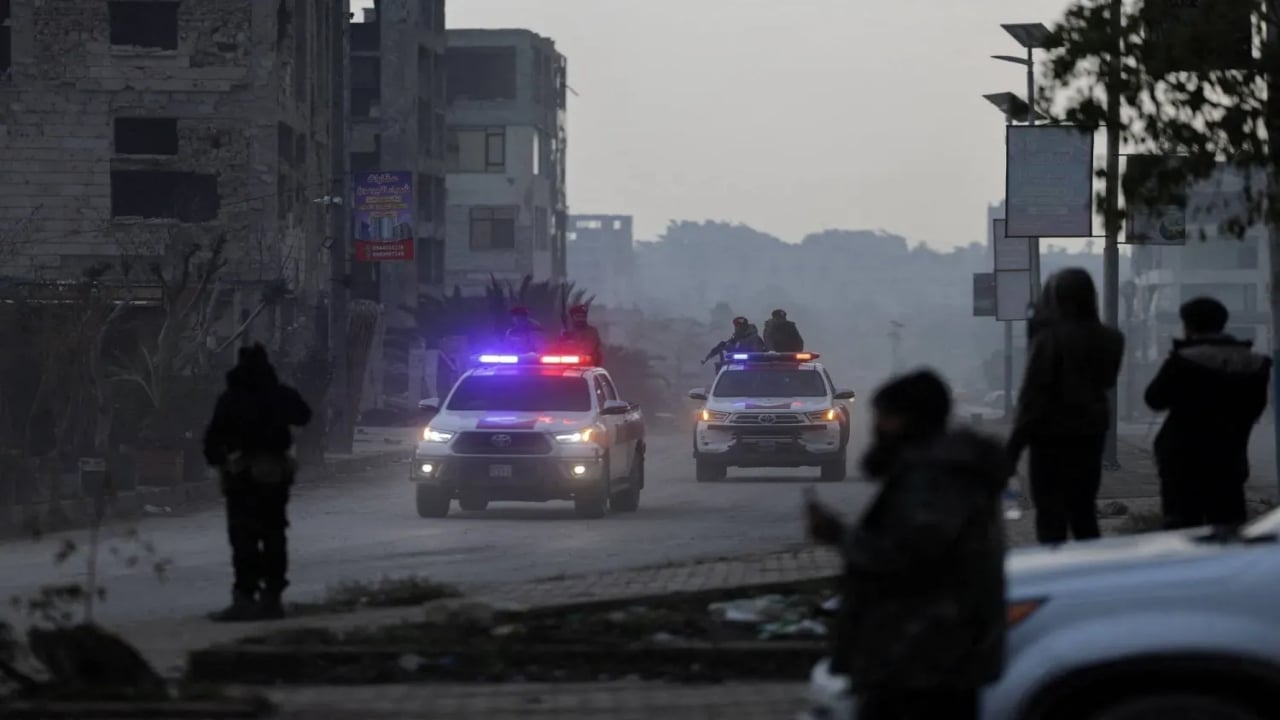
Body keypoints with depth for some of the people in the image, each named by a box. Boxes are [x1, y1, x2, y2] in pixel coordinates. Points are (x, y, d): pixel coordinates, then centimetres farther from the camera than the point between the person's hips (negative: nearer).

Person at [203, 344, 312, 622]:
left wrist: (216, 459, 5)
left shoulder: (231, 400, -8)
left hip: (243, 475, -5)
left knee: (244, 538, -7)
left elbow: (214, 436, -10)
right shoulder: (281, 396, 5)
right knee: (273, 536, 11)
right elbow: (303, 416, 23)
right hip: (276, 472, 5)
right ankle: (271, 597, 11)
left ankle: (245, 597, -15)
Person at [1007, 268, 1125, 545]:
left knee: (1051, 521, 0)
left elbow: (1033, 395, -17)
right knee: (1084, 514, 16)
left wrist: (1015, 444, -12)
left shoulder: (1050, 339, -17)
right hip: (1091, 434, 6)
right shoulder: (1109, 340, 1)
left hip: (1052, 438, -6)